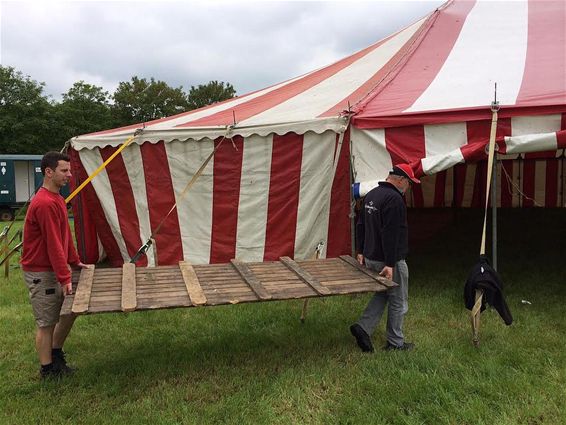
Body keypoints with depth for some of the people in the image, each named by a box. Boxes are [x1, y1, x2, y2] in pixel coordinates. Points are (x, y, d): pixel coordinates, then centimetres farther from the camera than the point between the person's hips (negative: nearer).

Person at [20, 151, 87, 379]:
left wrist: (75, 261, 19)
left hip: (54, 268, 10)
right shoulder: (45, 203, -23)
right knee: (46, 322, 2)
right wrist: (64, 278, -23)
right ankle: (48, 371, 17)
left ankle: (56, 356, 31)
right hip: (40, 273, -10)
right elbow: (53, 244, -25)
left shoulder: (56, 199, 10)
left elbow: (65, 235, 17)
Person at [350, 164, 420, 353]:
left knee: (382, 293, 23)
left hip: (370, 258, 9)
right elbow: (390, 234, -26)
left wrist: (361, 251, 21)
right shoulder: (394, 199, -20)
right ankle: (395, 343, 19)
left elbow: (360, 224, 17)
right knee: (398, 301, 7)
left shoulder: (371, 194, 11)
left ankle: (363, 327, 11)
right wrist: (390, 264, -24)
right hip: (390, 260, -9)